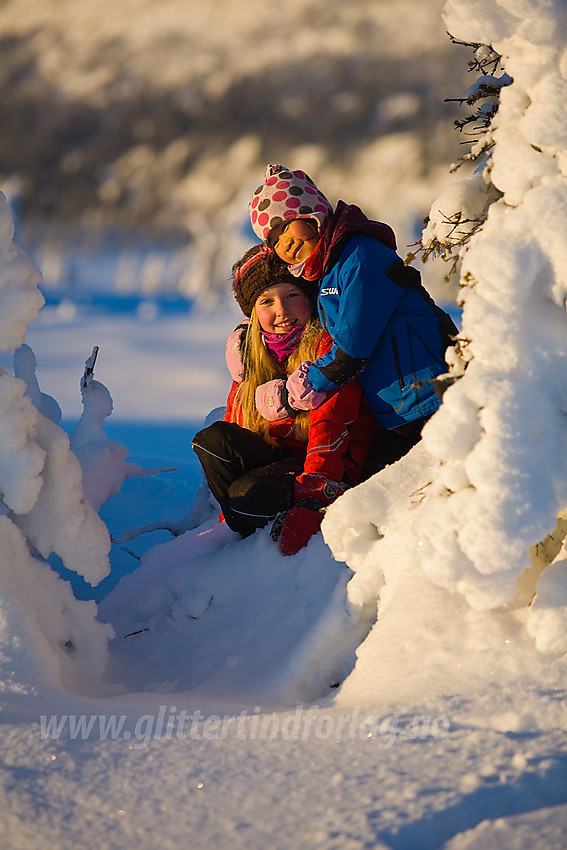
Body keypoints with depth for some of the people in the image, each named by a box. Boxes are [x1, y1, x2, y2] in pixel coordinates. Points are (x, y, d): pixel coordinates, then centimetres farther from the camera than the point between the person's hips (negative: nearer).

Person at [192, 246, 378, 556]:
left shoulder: (325, 342, -11)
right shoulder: (249, 352, 10)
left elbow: (331, 426, -21)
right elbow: (235, 424, 12)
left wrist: (315, 493, -32)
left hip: (336, 466, -7)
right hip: (277, 454, 7)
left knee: (249, 496, -30)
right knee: (212, 439, -19)